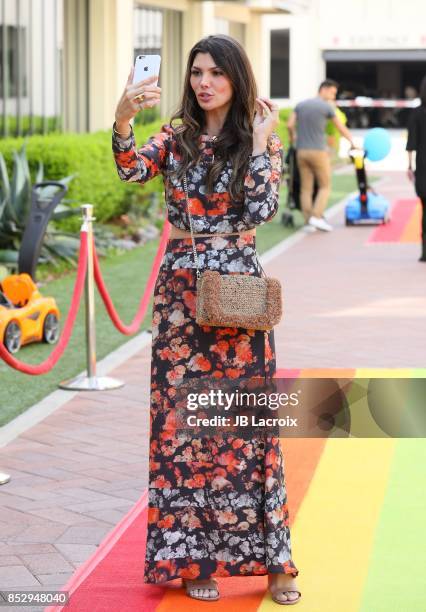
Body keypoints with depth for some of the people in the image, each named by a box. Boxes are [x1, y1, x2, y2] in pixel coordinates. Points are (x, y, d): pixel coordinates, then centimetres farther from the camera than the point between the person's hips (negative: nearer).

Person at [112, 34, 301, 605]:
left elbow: (262, 208, -14)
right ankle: (195, 556, 11)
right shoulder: (176, 138, 6)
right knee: (182, 421, 2)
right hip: (180, 295, 2)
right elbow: (132, 170, -14)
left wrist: (259, 142, -12)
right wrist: (123, 119, -30)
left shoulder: (262, 141, 1)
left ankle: (269, 557, 9)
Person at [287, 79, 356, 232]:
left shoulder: (300, 105, 8)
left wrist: (292, 137, 21)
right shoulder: (327, 107, -5)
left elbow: (290, 124, 0)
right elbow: (341, 128, 4)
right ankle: (317, 216, -9)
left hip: (301, 151, 5)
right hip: (318, 151, -5)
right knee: (325, 186, 5)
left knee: (306, 188, 7)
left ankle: (308, 221, 3)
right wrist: (352, 142, 19)